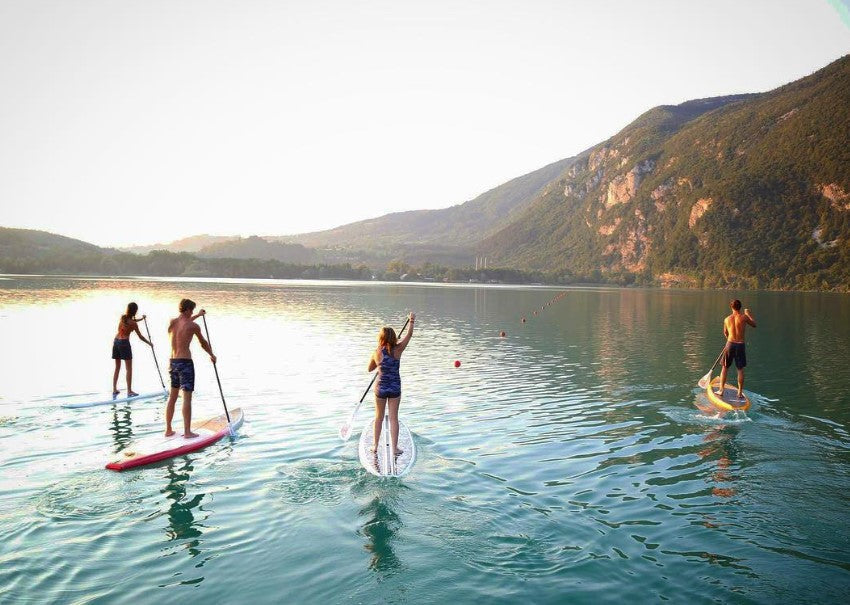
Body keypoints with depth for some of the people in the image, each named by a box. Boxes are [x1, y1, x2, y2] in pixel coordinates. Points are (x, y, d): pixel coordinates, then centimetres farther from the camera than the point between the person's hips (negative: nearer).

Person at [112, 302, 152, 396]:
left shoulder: (122, 317, 3)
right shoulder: (133, 324, -12)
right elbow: (140, 336, -3)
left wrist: (141, 318, 37)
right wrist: (149, 343, 11)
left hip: (116, 342, 7)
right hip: (124, 343, -7)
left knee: (117, 367, 15)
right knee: (129, 368, -1)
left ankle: (114, 389, 16)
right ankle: (129, 391, -2)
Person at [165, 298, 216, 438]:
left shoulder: (171, 322, 6)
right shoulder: (193, 326, -9)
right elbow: (203, 343, 6)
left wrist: (198, 315, 43)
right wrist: (212, 355, 23)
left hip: (172, 362, 6)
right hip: (185, 362, -6)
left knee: (172, 397, 15)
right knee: (187, 397, -4)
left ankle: (168, 430, 20)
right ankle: (187, 431, -3)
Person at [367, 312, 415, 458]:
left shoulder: (376, 353, -9)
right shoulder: (397, 350, -10)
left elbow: (370, 369, 7)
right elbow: (408, 336, 3)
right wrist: (412, 322, 14)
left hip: (380, 387, 0)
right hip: (395, 388, 0)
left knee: (379, 417, 15)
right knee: (393, 418, 7)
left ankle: (375, 446, 23)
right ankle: (395, 448, 10)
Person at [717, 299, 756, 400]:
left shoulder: (727, 319, 1)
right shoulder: (744, 317, -7)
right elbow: (754, 324, 11)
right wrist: (748, 314, 24)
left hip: (730, 344, 1)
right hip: (741, 345, -1)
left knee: (725, 368, 13)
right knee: (740, 370, 7)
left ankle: (721, 390, 17)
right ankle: (740, 393, 9)